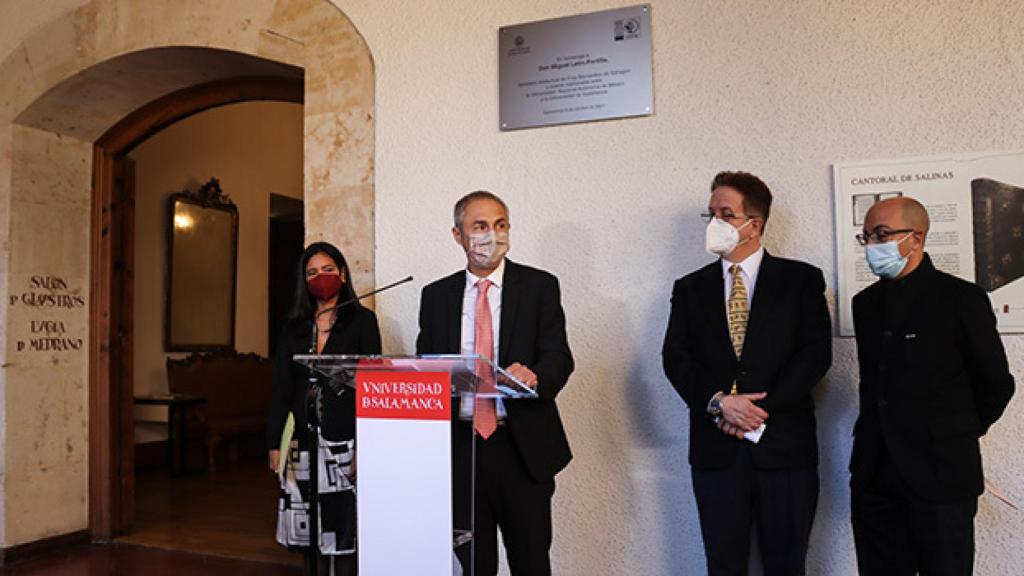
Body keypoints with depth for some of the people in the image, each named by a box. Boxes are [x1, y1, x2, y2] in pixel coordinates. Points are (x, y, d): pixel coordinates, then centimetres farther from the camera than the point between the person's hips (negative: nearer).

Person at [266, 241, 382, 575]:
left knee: (347, 534, 0)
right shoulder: (294, 328, 12)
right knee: (308, 533, 6)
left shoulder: (362, 320, 1)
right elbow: (281, 388, 11)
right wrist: (274, 443, 4)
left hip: (345, 441, -3)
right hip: (304, 442, 3)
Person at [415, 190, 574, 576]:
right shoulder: (436, 296, 9)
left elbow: (559, 357, -7)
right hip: (459, 446, 3)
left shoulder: (539, 286, 0)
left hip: (522, 447, -2)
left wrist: (534, 376, -31)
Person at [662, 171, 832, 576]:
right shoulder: (690, 288, 10)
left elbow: (816, 353, -5)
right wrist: (718, 401, -15)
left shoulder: (802, 279, 3)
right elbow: (675, 358, 1)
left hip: (783, 445, -1)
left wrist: (761, 410, -13)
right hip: (716, 447, 2)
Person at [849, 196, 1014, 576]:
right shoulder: (865, 302, 9)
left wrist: (957, 437, 8)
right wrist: (885, 434, 13)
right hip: (873, 474, 5)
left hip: (940, 477, -5)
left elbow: (996, 384, 0)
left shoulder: (962, 299, -7)